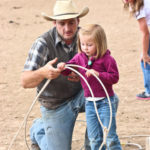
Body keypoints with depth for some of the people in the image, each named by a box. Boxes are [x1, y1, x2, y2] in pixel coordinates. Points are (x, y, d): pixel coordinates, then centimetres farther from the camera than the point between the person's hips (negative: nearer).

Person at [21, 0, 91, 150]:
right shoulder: (43, 44, -23)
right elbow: (25, 81, -28)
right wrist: (42, 72, -52)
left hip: (80, 94, 3)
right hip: (56, 105, -3)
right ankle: (38, 129, 36)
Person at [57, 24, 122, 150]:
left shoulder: (107, 59, -13)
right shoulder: (79, 57, 3)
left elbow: (114, 77, -15)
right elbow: (69, 68, 4)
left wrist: (97, 73, -27)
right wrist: (63, 67, -19)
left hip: (105, 102, -5)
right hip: (89, 103, 5)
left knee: (110, 137, -1)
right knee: (94, 138, 12)